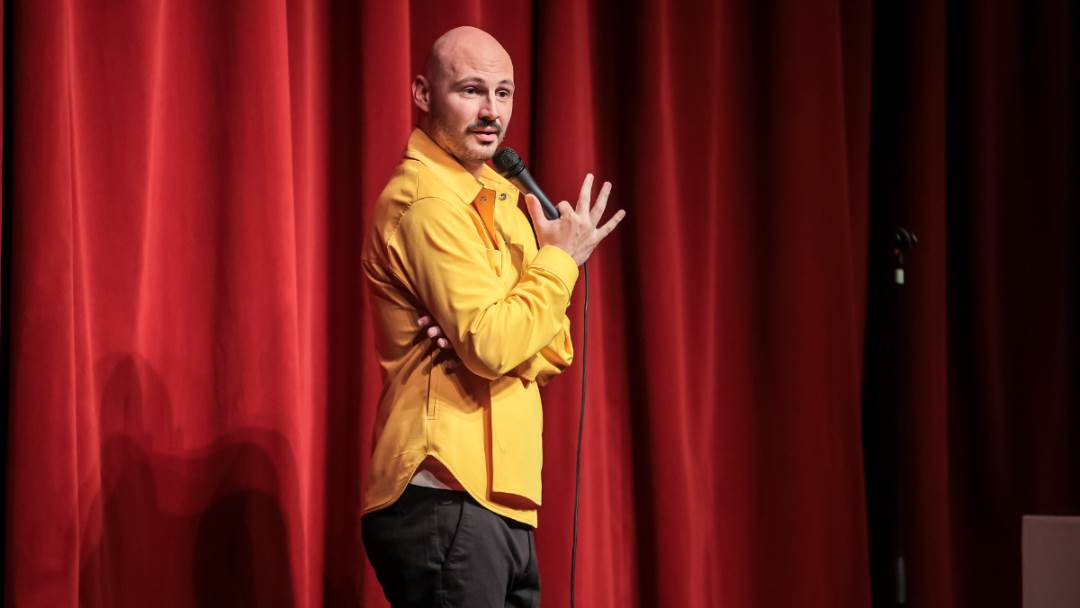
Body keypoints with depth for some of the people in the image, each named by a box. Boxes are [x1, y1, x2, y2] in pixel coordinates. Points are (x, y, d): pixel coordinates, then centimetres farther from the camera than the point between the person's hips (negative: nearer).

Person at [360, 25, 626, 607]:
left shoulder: (496, 198, 18)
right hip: (445, 506, -9)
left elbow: (555, 348, 11)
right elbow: (494, 346, -21)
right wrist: (561, 259, -7)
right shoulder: (427, 200, -11)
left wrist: (483, 343, -10)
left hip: (497, 504, 9)